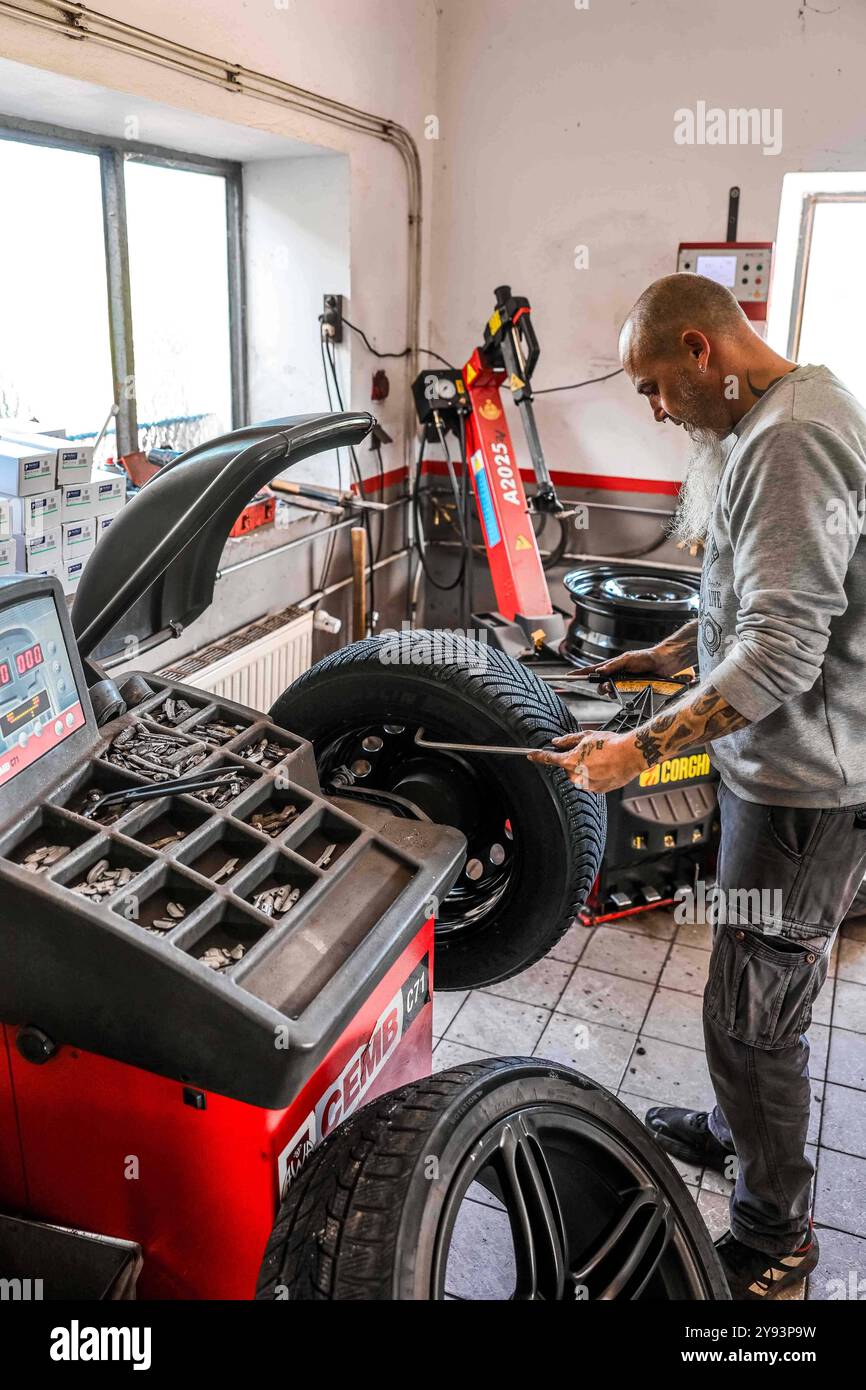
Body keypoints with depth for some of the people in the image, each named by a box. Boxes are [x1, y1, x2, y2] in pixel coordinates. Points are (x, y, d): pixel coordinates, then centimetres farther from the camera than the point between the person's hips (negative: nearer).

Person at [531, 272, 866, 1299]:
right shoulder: (767, 424, 12)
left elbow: (781, 654, -28)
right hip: (774, 766, 10)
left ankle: (775, 1234, 25)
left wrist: (639, 748, -25)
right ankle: (734, 1131, 47)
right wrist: (668, 653, 18)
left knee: (751, 1013, 4)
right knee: (752, 990, 25)